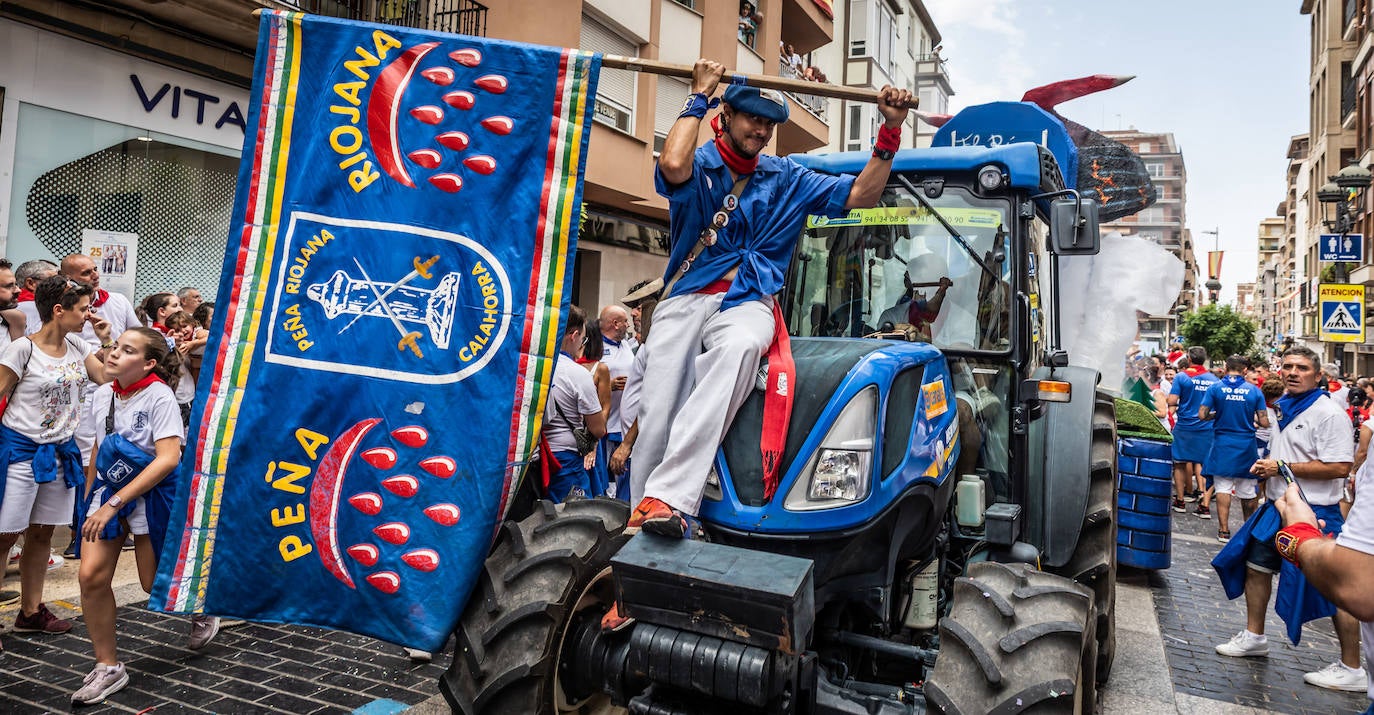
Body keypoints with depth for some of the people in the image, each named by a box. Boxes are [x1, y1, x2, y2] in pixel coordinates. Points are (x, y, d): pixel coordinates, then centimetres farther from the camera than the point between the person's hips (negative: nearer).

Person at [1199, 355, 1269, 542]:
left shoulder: (1215, 388, -5)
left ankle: (1224, 531, 1)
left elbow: (1202, 415, -9)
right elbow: (1264, 422, -4)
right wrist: (1251, 417, 16)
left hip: (1222, 444, -1)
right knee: (1248, 491, 12)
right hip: (1246, 445, 1)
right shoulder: (1255, 391, -2)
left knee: (1223, 488, 2)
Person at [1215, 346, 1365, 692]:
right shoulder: (1284, 408, 12)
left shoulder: (1328, 413, -16)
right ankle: (1255, 637, 31)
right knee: (1257, 566, 16)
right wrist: (1266, 467, 9)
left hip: (1314, 513, -9)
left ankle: (1351, 670, 7)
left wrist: (1283, 467, -21)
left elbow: (1338, 467, -24)